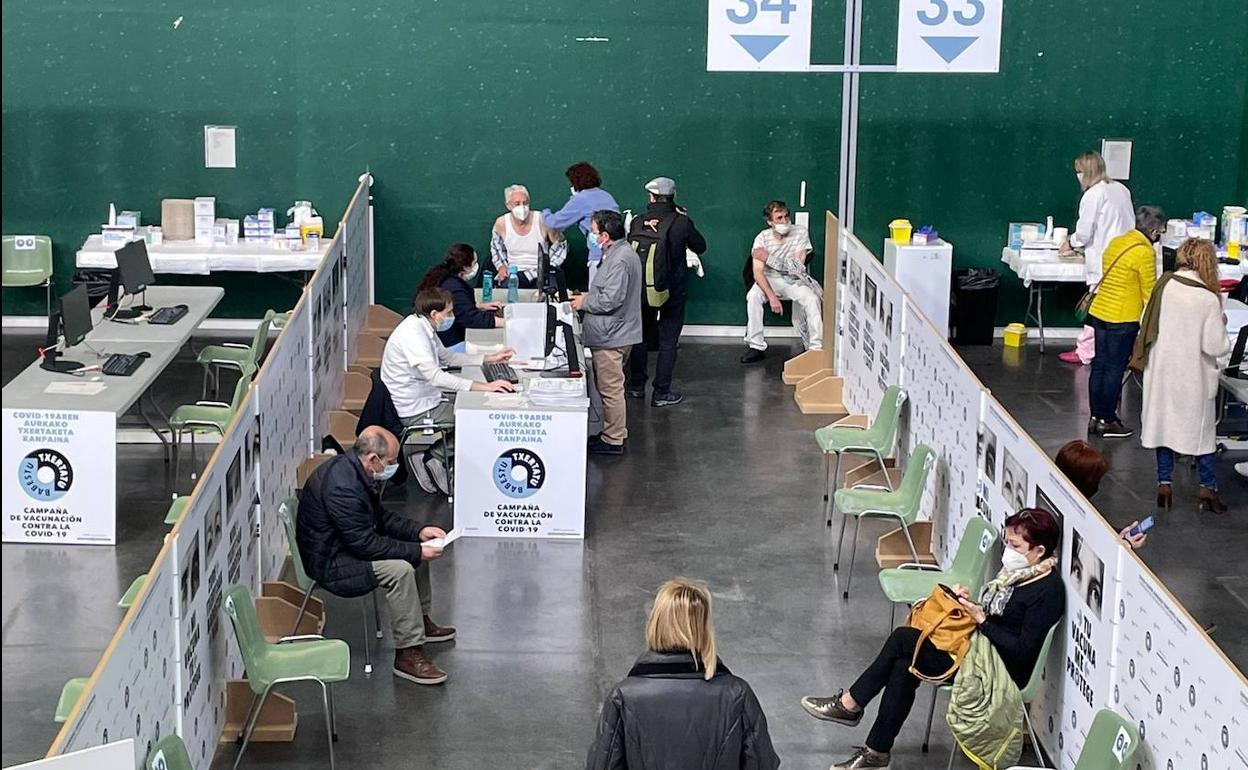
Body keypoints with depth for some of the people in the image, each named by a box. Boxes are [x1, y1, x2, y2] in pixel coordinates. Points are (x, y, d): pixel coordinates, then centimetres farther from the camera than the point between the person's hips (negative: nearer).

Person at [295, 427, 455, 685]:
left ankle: (421, 621, 29)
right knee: (400, 570, -27)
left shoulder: (351, 469, 1)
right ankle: (408, 653, -20)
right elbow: (365, 543, -28)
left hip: (348, 545, 11)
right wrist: (416, 552, -22)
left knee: (418, 549, 14)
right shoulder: (342, 487, -31)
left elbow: (381, 518, 13)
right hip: (328, 564, -11)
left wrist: (419, 531, 1)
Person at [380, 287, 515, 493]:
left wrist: (490, 358, 14)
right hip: (415, 412, -10)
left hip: (425, 399, 10)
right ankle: (430, 456, -2)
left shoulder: (424, 327, 6)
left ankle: (430, 455, 5)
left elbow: (446, 357, 22)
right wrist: (484, 387, -40)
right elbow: (435, 376, -35)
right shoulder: (412, 334, -25)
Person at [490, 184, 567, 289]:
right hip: (513, 273, 2)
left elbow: (561, 245, 6)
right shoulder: (501, 224, -1)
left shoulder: (542, 220, -8)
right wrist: (501, 266, 9)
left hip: (540, 274, -2)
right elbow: (495, 248, 23)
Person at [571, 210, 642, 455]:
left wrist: (584, 303, -11)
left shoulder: (620, 260, -21)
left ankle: (613, 440, 4)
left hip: (611, 336, -11)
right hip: (613, 333, 11)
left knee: (610, 388, -3)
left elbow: (610, 300, -26)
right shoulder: (619, 254, 13)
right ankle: (615, 432, 29)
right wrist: (588, 298, 11)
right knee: (610, 386, 20)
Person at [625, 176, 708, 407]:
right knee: (668, 341, 5)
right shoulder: (681, 222, -13)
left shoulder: (638, 222, -7)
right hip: (673, 291, -3)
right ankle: (661, 393, 6)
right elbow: (700, 247, 2)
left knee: (640, 336, 19)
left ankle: (636, 386, 27)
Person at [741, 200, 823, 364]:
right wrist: (771, 296, -33)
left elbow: (797, 266, -16)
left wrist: (768, 258, -21)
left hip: (795, 280, 0)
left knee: (813, 299, -29)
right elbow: (758, 273, -19)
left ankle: (816, 348, -22)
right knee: (753, 296, -30)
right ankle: (756, 347, -23)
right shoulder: (762, 238, -11)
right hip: (770, 279, 0)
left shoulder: (801, 233, -11)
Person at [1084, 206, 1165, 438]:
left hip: (1099, 312, 8)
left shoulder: (1116, 243, 9)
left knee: (1099, 365, 13)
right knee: (1115, 369, 2)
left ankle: (1095, 417, 20)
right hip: (1122, 319, -8)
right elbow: (1149, 292, -10)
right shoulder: (1144, 252, -14)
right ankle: (1108, 421, 9)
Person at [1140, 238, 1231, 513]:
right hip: (1194, 376, -3)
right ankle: (1208, 487, 19)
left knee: (1163, 425, 14)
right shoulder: (1208, 299, -19)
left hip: (1162, 373, 3)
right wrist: (1222, 326, 1)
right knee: (1201, 429, 12)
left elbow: (1148, 325, 3)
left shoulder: (1164, 285, -8)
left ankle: (1164, 484, 19)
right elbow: (1215, 346, -16)